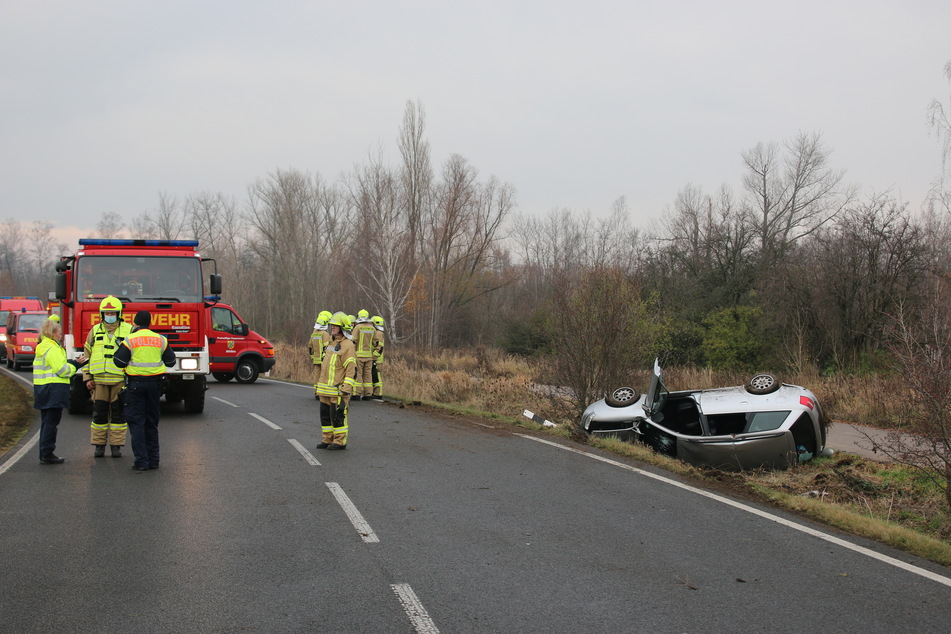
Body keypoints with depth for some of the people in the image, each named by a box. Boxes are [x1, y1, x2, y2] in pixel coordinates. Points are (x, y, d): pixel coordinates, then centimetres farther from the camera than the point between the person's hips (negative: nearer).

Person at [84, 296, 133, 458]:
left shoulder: (128, 330, 4)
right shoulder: (95, 331, 11)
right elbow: (87, 355, 14)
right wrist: (87, 378, 7)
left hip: (120, 380, -2)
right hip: (99, 380, 2)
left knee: (118, 413, 1)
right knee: (99, 413, 4)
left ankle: (116, 445, 9)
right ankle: (99, 445, 14)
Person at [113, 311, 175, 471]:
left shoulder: (130, 340, -7)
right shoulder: (160, 340, 4)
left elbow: (119, 362, -6)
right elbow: (170, 361, 10)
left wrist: (120, 348, 11)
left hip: (136, 384, -4)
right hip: (155, 383, 4)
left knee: (136, 422, 1)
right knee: (152, 423, 13)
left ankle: (141, 461, -4)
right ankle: (153, 460, 16)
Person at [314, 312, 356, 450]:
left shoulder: (347, 345, -12)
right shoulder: (331, 343, 16)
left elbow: (351, 369, -17)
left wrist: (346, 389, -22)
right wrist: (320, 383, 23)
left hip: (338, 390, -9)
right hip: (325, 389, 9)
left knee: (338, 416, -4)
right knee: (325, 415, 13)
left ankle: (340, 442, 5)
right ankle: (327, 440, 22)